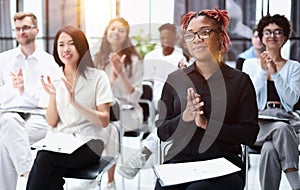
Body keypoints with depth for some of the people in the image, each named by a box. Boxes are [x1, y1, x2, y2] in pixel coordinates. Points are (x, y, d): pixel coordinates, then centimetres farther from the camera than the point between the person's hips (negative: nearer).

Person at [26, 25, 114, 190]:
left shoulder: (98, 76, -1)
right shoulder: (54, 78, 11)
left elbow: (104, 121, -9)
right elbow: (52, 123, 7)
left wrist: (74, 102, -21)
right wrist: (53, 95, -10)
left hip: (88, 144, -3)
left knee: (44, 158, -29)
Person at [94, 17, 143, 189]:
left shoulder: (134, 60, -1)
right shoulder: (98, 59, 8)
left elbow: (134, 96, -8)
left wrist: (120, 73, -19)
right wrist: (112, 76, -12)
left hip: (127, 111, -3)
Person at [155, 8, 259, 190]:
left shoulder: (240, 80, 6)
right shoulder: (175, 79, 11)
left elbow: (250, 134, -2)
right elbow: (162, 133, 8)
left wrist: (207, 124, -13)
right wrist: (184, 118, -12)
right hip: (179, 161, 2)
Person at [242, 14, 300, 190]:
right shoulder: (250, 64, 16)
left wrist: (275, 73, -9)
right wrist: (262, 70, -9)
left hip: (284, 121, 1)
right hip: (257, 121, 0)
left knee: (270, 149, -36)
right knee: (281, 128, -37)